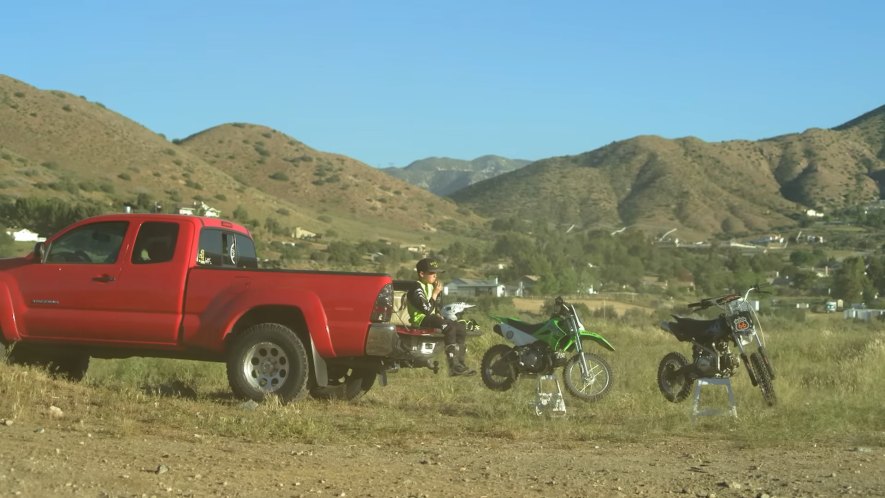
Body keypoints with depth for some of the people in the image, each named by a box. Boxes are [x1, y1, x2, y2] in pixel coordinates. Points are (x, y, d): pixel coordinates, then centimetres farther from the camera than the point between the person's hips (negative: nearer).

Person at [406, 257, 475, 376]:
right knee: (449, 327, -30)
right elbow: (427, 309, -24)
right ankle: (454, 365, -32)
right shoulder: (417, 289, -15)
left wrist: (438, 315, 4)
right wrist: (435, 293, -19)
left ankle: (460, 362, -4)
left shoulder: (431, 286, 16)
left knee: (461, 327, -1)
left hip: (431, 317, 10)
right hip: (420, 319, -10)